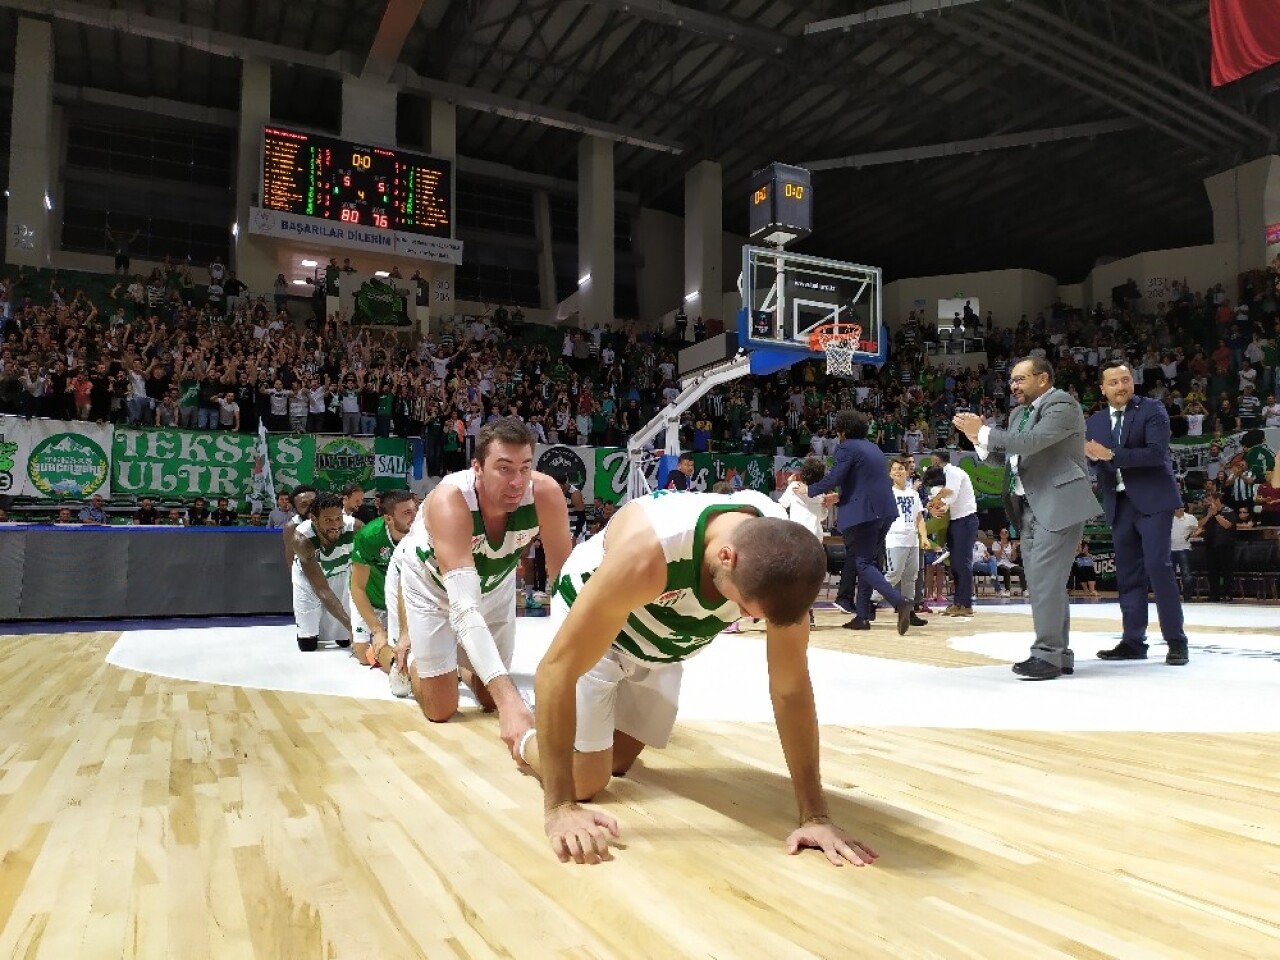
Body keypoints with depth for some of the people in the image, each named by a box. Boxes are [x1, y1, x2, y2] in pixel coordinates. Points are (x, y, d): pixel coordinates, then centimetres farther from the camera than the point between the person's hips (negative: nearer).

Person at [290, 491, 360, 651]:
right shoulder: (302, 538, -38)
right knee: (308, 645, 1)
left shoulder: (355, 528, -36)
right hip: (308, 577, -1)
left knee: (345, 640, 6)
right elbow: (322, 590, -40)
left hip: (340, 575, 1)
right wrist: (350, 624, -49)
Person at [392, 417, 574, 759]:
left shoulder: (546, 494, -33)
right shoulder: (449, 501, -43)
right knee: (441, 710, 2)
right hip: (432, 579, -3)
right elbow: (464, 607, -51)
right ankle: (408, 657, 33)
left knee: (491, 699, 11)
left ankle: (460, 665, 44)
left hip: (494, 579, 4)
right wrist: (509, 698, -61)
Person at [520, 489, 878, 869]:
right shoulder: (646, 553, -45)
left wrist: (815, 815, -19)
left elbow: (791, 688, -20)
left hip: (663, 645, 5)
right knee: (586, 781, -8)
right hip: (591, 627, -4)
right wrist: (559, 807, -37)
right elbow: (557, 668, -38)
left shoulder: (785, 561, -29)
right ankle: (527, 743, 24)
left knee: (618, 764, 15)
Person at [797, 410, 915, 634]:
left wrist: (809, 490, 2)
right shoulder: (873, 448, 21)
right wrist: (841, 498, 35)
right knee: (868, 561, 14)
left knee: (864, 564, -4)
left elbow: (833, 478, -15)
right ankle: (862, 616, 16)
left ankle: (901, 602, -22)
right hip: (885, 511, 8)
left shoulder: (847, 448, -6)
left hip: (864, 513, -8)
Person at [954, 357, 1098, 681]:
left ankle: (1047, 653, -8)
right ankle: (1058, 653, 19)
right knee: (1043, 580, 11)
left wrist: (983, 431, -18)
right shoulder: (1018, 413, 16)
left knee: (1045, 578, -13)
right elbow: (1006, 452, 16)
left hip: (1058, 504, -9)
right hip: (1030, 507, 9)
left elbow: (1031, 442, -24)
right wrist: (978, 437, -1)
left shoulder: (1062, 405, -10)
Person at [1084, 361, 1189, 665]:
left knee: (1158, 565, -11)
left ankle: (1176, 640, -1)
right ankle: (1133, 640, 13)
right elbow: (1096, 461, 8)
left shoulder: (1152, 409, -2)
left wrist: (1111, 455, -20)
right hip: (1119, 503, 5)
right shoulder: (1095, 421, 12)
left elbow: (1156, 452, -16)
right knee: (1127, 573, 7)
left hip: (1153, 498, -5)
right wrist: (1090, 455, -15)